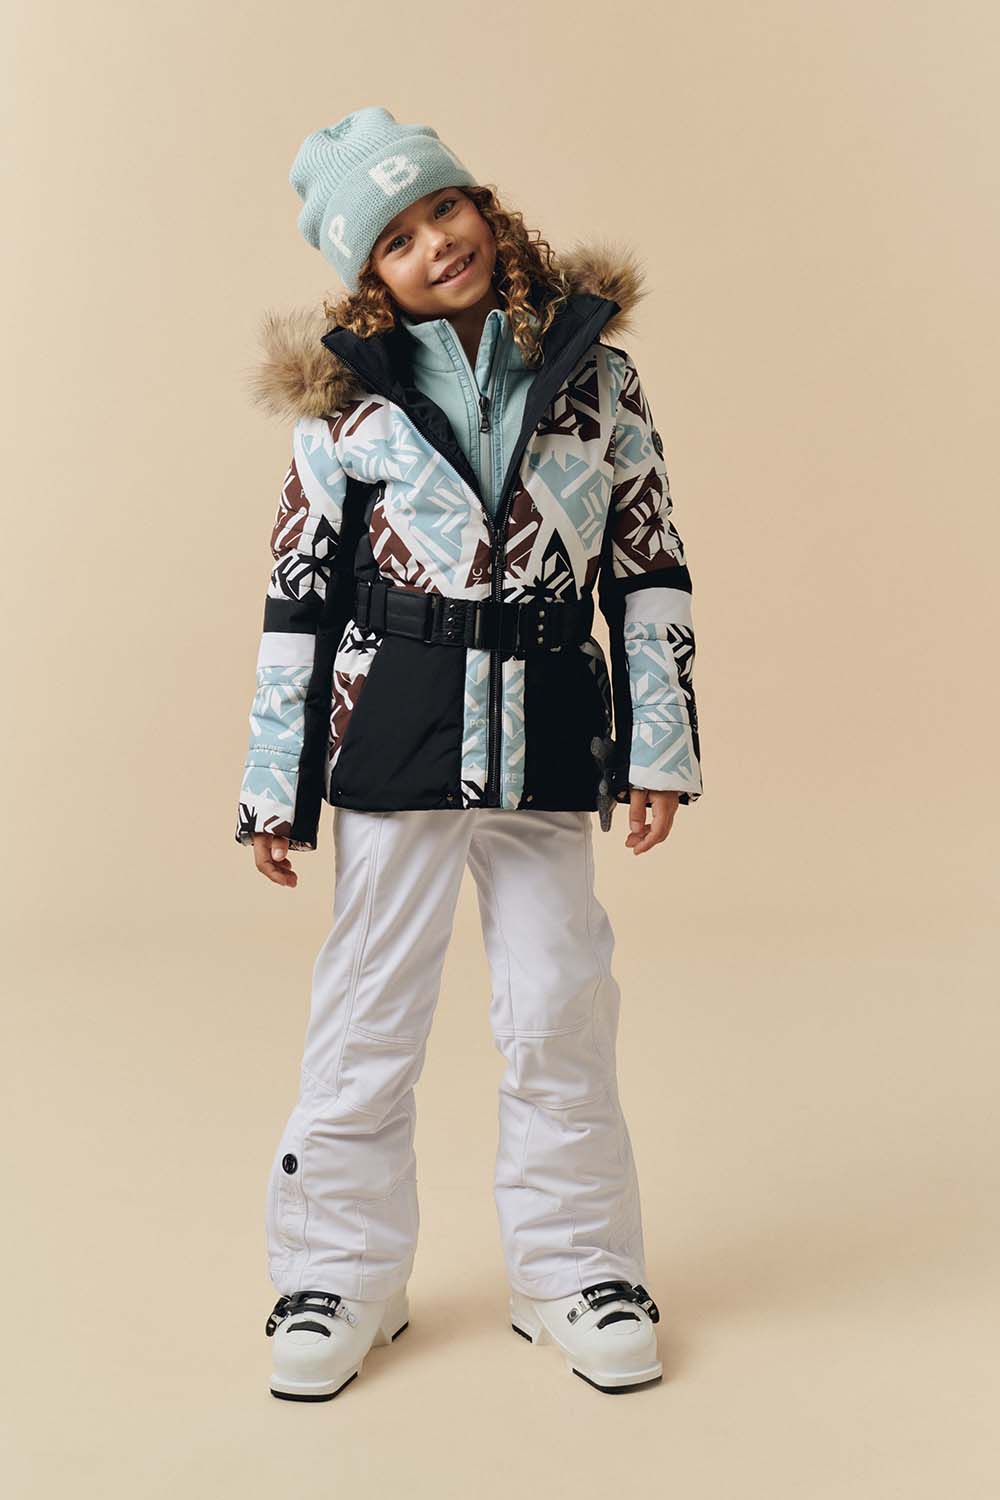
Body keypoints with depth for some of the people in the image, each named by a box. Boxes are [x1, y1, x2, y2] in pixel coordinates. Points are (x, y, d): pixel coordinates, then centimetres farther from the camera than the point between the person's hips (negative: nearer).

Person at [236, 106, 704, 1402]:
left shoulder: (593, 373, 5)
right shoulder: (345, 402, 1)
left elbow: (650, 562, 6)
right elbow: (298, 596, 3)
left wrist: (661, 742, 2)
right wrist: (275, 785, 2)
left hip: (547, 737, 1)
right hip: (395, 736, -1)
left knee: (561, 1007, 7)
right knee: (369, 1009, 7)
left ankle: (572, 1268, 26)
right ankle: (341, 1275, 25)